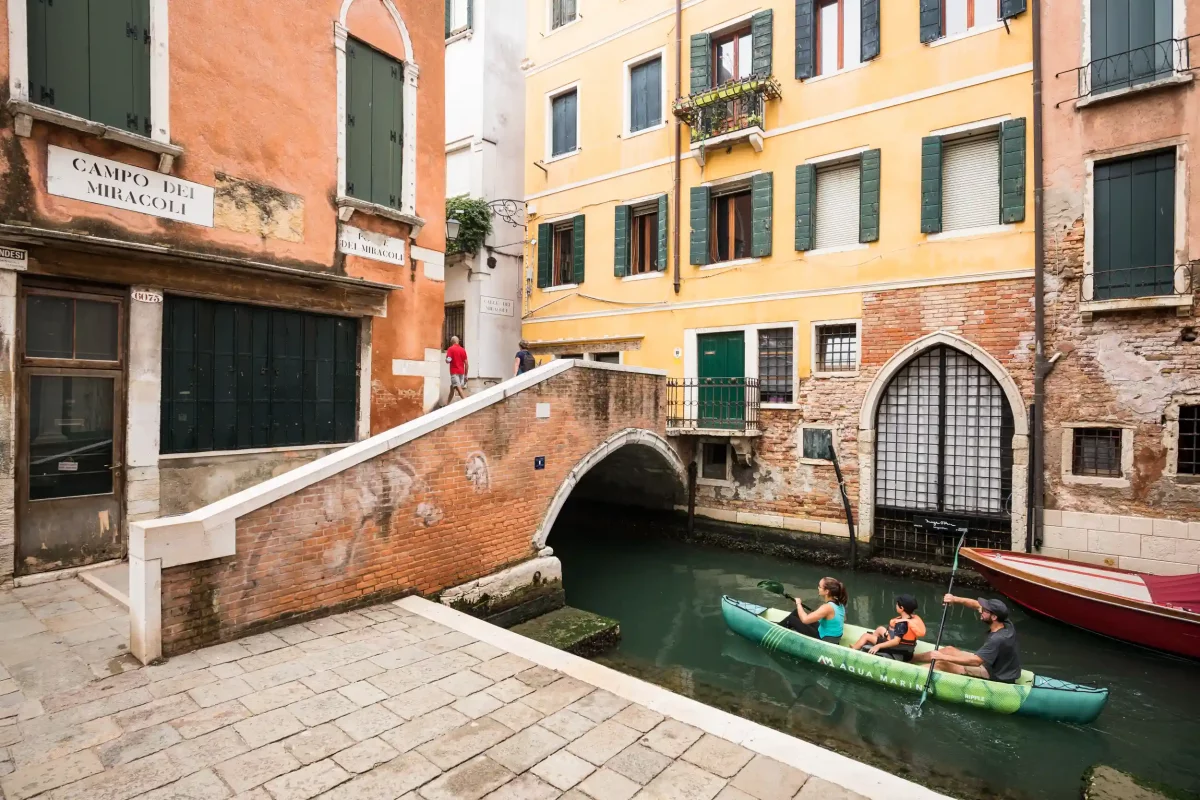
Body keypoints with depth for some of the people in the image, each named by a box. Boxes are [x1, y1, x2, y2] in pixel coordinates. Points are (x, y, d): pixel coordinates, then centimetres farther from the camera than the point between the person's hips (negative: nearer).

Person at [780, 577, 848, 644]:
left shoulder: (827, 607, -31)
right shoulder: (839, 603, -4)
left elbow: (804, 619, -33)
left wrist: (798, 604, -15)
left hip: (822, 639, -8)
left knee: (791, 619, 3)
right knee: (797, 612, 14)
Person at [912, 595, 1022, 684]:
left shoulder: (997, 639, -35)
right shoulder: (1006, 624, -9)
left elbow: (976, 661, -35)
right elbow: (977, 605, 1)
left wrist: (944, 657, -31)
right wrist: (955, 599, -15)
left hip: (995, 677, -9)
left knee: (942, 663, -8)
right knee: (949, 650, 12)